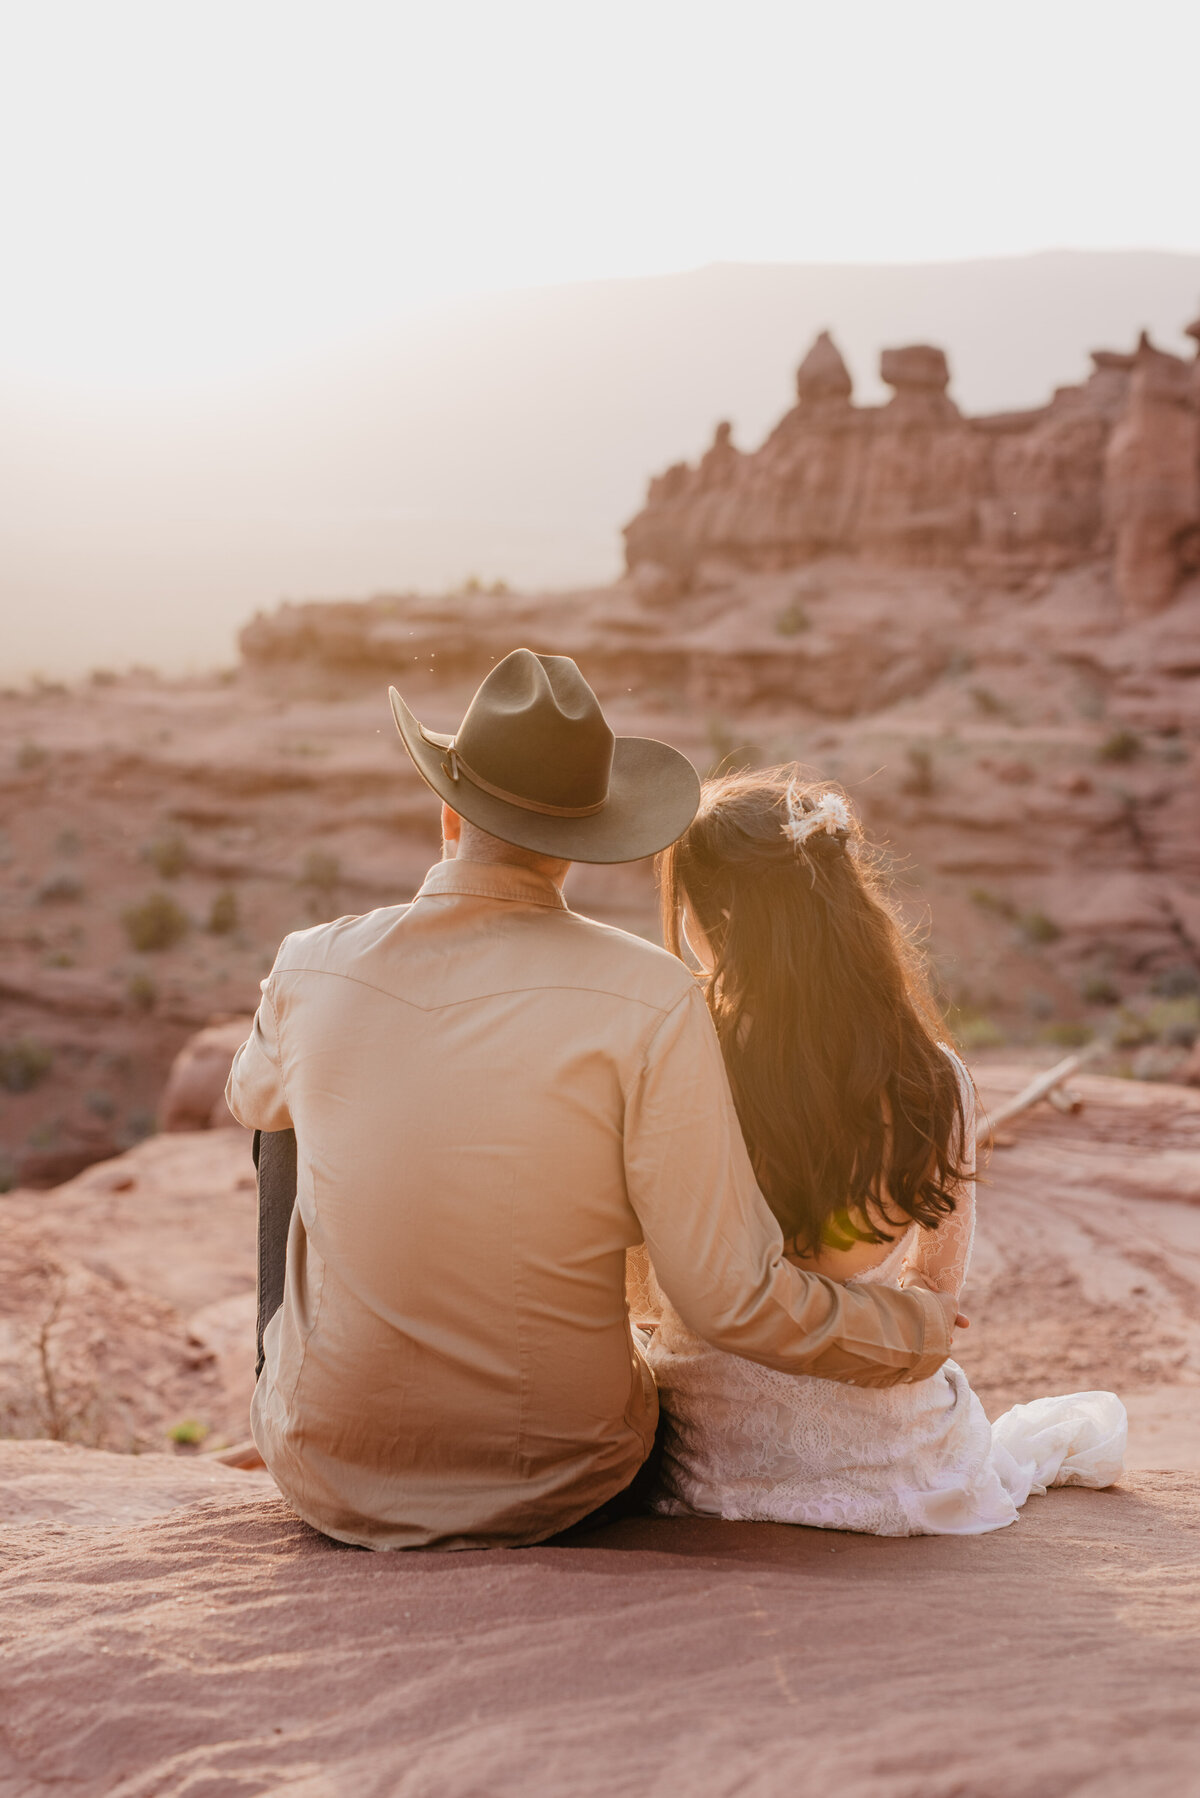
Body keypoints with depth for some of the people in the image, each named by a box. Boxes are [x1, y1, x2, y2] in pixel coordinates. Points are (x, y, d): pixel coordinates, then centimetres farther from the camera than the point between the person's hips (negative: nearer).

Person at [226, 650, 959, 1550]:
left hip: (333, 1479, 1)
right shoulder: (650, 1001, -20)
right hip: (554, 1491, -1)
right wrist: (924, 1329, 0)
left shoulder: (313, 968, -11)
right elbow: (735, 1297, -19)